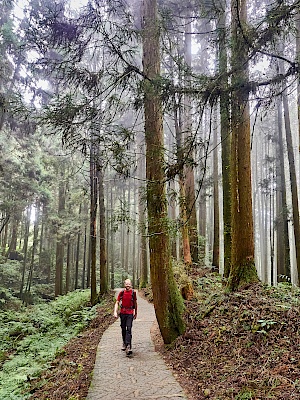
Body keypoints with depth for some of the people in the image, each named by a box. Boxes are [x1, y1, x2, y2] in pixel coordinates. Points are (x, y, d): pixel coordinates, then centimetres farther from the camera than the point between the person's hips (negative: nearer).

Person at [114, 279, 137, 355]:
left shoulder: (133, 292, -1)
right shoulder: (122, 292, -1)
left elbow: (135, 303, 12)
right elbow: (117, 303, 1)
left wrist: (136, 313, 18)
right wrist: (115, 312, -12)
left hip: (130, 313, -2)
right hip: (122, 313, 2)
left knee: (129, 329, -12)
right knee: (123, 329, 12)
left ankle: (128, 346, -18)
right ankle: (124, 343, 31)